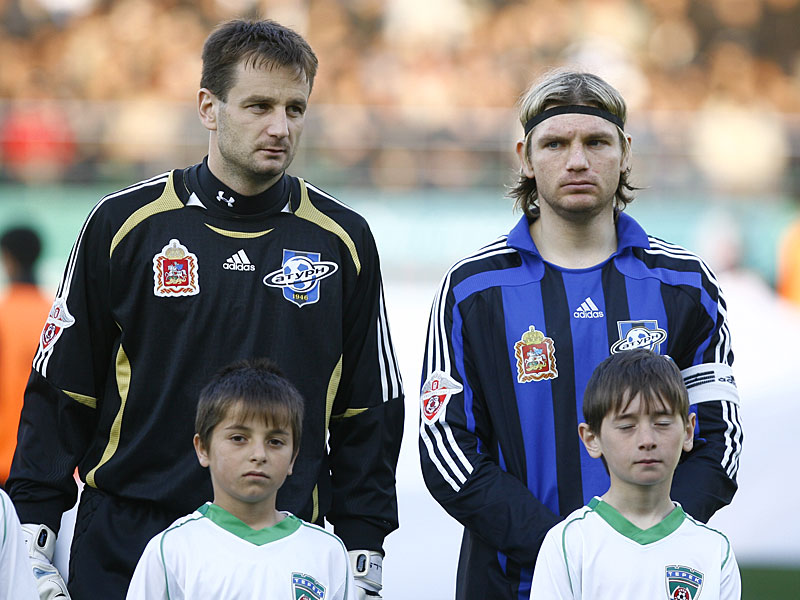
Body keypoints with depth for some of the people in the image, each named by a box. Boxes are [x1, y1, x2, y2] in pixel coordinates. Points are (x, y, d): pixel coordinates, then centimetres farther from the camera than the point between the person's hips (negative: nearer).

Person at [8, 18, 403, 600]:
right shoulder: (125, 224, -1)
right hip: (122, 546, -1)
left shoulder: (342, 240, 4)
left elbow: (369, 416, 9)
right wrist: (34, 538, -2)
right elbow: (61, 389, 3)